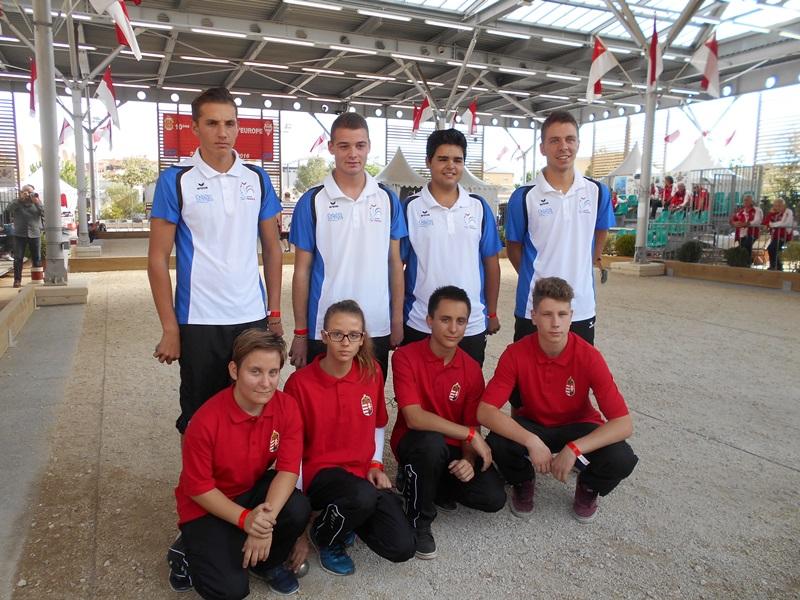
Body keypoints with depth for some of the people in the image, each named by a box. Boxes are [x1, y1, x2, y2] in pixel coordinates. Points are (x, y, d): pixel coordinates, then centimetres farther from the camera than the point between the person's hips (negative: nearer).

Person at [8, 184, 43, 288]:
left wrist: (37, 202, -16)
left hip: (35, 234, 1)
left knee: (37, 259, 5)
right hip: (19, 234, -1)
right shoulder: (17, 202, 6)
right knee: (18, 258, 0)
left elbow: (44, 213, -5)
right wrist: (21, 198, -18)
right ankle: (17, 280, 4)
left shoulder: (37, 202, 9)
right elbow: (9, 209, -14)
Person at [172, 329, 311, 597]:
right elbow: (198, 487, -18)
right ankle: (191, 554, 13)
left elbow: (288, 469, -16)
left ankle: (267, 562, 5)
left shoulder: (287, 407, -17)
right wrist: (244, 519, -29)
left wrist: (267, 519, -31)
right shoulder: (206, 421, -28)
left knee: (298, 510, -27)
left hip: (254, 490, 4)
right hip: (207, 506, -3)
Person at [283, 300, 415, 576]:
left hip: (363, 471, 4)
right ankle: (323, 535, -2)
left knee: (402, 548, -11)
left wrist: (376, 464, 1)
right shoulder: (300, 382, -13)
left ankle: (349, 517, 18)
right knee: (363, 496, -38)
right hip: (319, 472, -4)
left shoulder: (372, 372, -1)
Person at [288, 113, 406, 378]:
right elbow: (302, 270, 0)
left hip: (377, 329, 2)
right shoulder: (312, 201, -2)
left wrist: (398, 319, 4)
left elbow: (395, 262, 8)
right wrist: (300, 331, -2)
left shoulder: (388, 199, 4)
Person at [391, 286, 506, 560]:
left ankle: (435, 484, 13)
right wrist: (471, 434, -26)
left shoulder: (472, 369, -5)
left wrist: (468, 460, -25)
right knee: (432, 442, -38)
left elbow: (473, 425, -3)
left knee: (494, 498, -16)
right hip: (415, 444, -4)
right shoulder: (406, 356, -18)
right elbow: (414, 418, -27)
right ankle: (418, 521, -11)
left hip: (455, 448, 4)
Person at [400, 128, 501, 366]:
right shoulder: (410, 207, -2)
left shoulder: (479, 207, 5)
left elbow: (491, 263, 9)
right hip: (420, 324, -2)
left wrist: (492, 312, 9)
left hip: (472, 325, 2)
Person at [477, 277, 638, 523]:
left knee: (621, 459, -29)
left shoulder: (589, 357, -23)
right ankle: (522, 481, 4)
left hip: (578, 428, 0)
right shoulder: (516, 354, -22)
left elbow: (624, 423, -26)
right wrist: (531, 442, -39)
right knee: (497, 444, -33)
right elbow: (485, 411, -27)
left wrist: (574, 449, -38)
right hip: (532, 426, 0)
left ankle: (588, 486, 8)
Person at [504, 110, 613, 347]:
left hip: (583, 309, 3)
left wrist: (589, 263, 11)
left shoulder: (598, 192, 1)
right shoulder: (524, 197, -7)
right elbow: (513, 247, 3)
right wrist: (533, 277, 3)